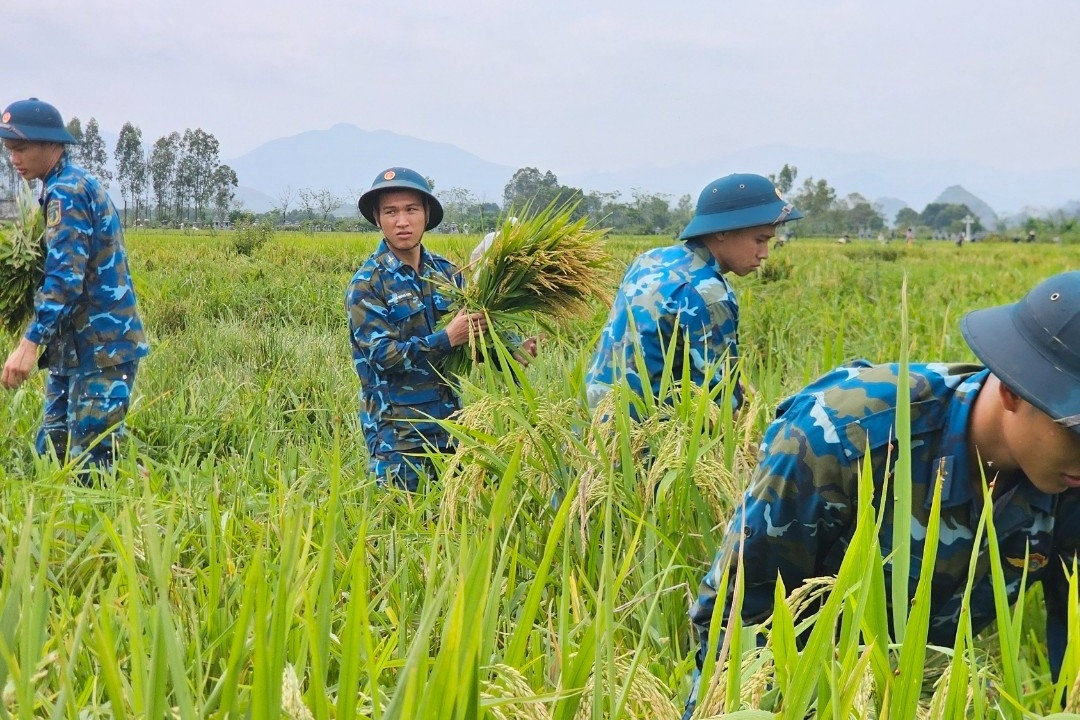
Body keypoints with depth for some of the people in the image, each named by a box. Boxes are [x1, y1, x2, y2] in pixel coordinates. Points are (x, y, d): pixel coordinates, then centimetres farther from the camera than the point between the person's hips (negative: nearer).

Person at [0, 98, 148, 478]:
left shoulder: (66, 190, -14)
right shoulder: (74, 184, 16)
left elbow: (66, 276, -24)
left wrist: (30, 343, -29)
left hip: (101, 347, -10)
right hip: (78, 345, 10)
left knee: (88, 465, -9)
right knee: (51, 451, 11)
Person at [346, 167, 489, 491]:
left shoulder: (446, 271, 6)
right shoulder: (367, 284, -9)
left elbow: (468, 342, 14)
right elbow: (383, 355, -17)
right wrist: (447, 339, -22)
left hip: (448, 418, 5)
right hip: (397, 430, -5)